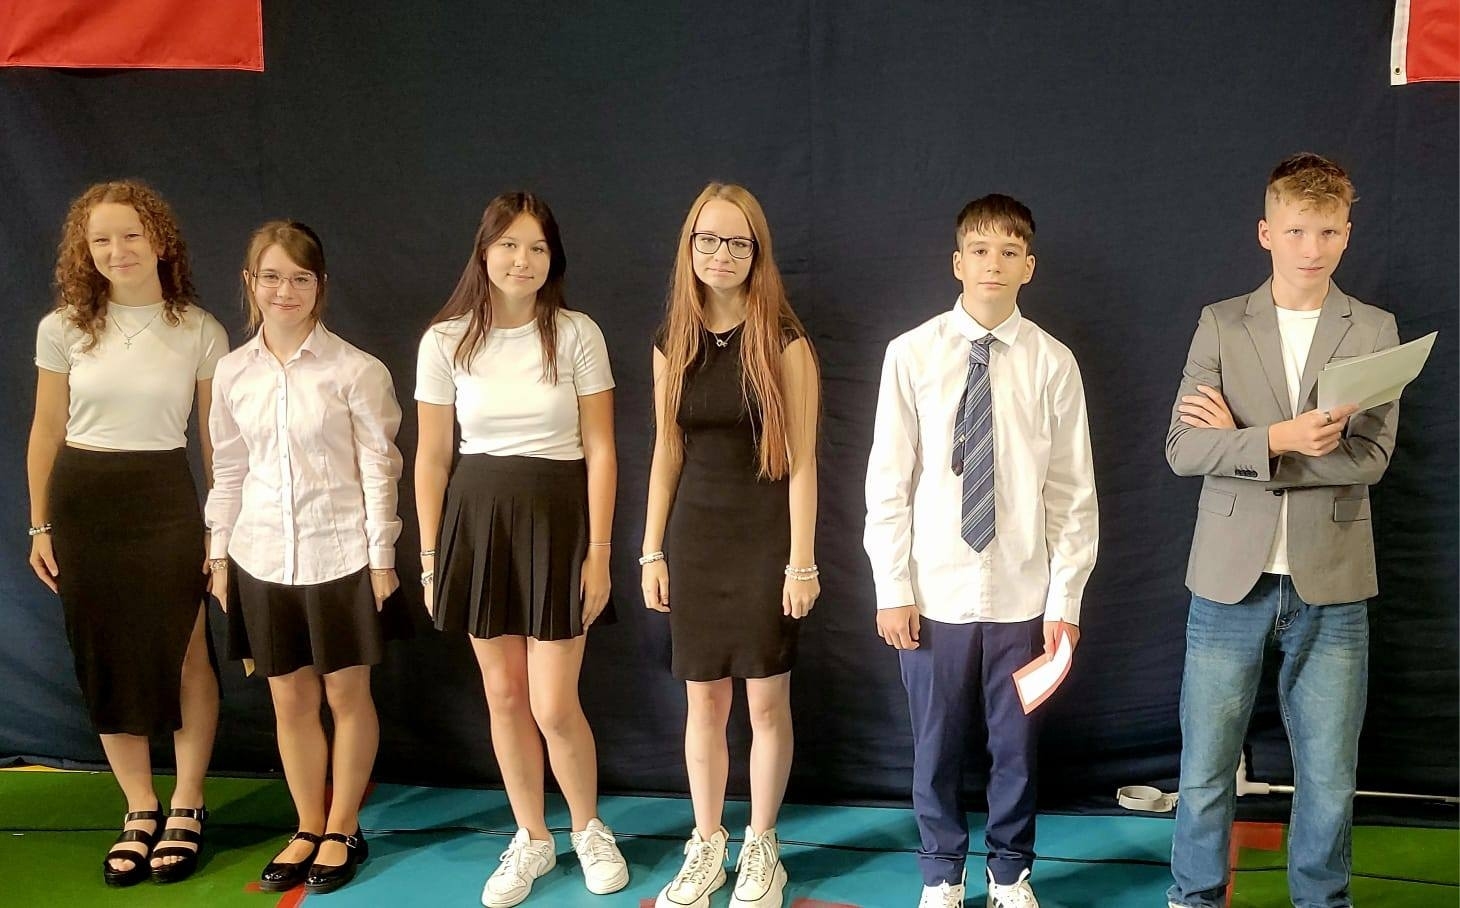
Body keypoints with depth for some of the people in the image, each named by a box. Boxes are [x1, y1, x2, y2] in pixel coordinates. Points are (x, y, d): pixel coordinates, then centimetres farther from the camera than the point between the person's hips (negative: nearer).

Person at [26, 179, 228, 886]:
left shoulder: (200, 331, -2)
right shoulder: (64, 328, 1)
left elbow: (215, 436, 3)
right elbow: (46, 431, 7)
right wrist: (40, 525, 5)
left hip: (165, 501, -1)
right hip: (82, 501, 2)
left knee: (184, 655, -1)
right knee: (107, 661, 7)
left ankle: (185, 808, 16)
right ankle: (140, 812, 21)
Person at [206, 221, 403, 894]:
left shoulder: (355, 370, -9)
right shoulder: (232, 372, 4)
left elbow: (378, 467, -6)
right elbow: (230, 470, 10)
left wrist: (381, 556, -7)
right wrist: (219, 553, 10)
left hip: (340, 554, -4)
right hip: (262, 556, 4)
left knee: (346, 694, 9)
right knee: (290, 700, 12)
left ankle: (342, 831, 25)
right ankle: (308, 831, 28)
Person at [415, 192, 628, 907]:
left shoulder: (577, 335, -4)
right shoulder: (445, 341, 1)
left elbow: (600, 451, -3)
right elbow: (431, 457, 5)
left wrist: (599, 553, -7)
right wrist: (430, 560, 4)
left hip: (558, 518, -2)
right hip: (478, 518, 2)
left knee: (554, 707, -2)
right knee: (504, 697, 10)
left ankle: (589, 829, 25)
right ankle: (531, 840, 30)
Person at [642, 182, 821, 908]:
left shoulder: (784, 343, -7)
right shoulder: (673, 344, 5)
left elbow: (800, 461, -9)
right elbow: (666, 453, 8)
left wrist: (802, 561, -11)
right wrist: (653, 551, 6)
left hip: (766, 536, -3)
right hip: (696, 537, 3)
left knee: (767, 700, 6)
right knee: (703, 700, 10)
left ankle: (761, 849, 23)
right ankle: (705, 848, 25)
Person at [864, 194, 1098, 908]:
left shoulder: (1052, 362, -3)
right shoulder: (912, 353, -4)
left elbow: (1073, 492, 1)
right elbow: (888, 482, -2)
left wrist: (1066, 598, -1)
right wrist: (893, 589, -4)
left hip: (1022, 596, 1)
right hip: (935, 593, 0)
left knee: (1017, 745, 12)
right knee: (935, 745, 11)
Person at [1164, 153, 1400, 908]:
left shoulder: (1375, 331, 4)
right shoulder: (1220, 325, 3)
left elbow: (1370, 456, -7)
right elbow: (1183, 448, -5)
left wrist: (1240, 443, -10)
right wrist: (1278, 438, -21)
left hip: (1331, 587, 1)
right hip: (1230, 580, 0)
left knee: (1329, 781, 8)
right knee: (1205, 773, 7)